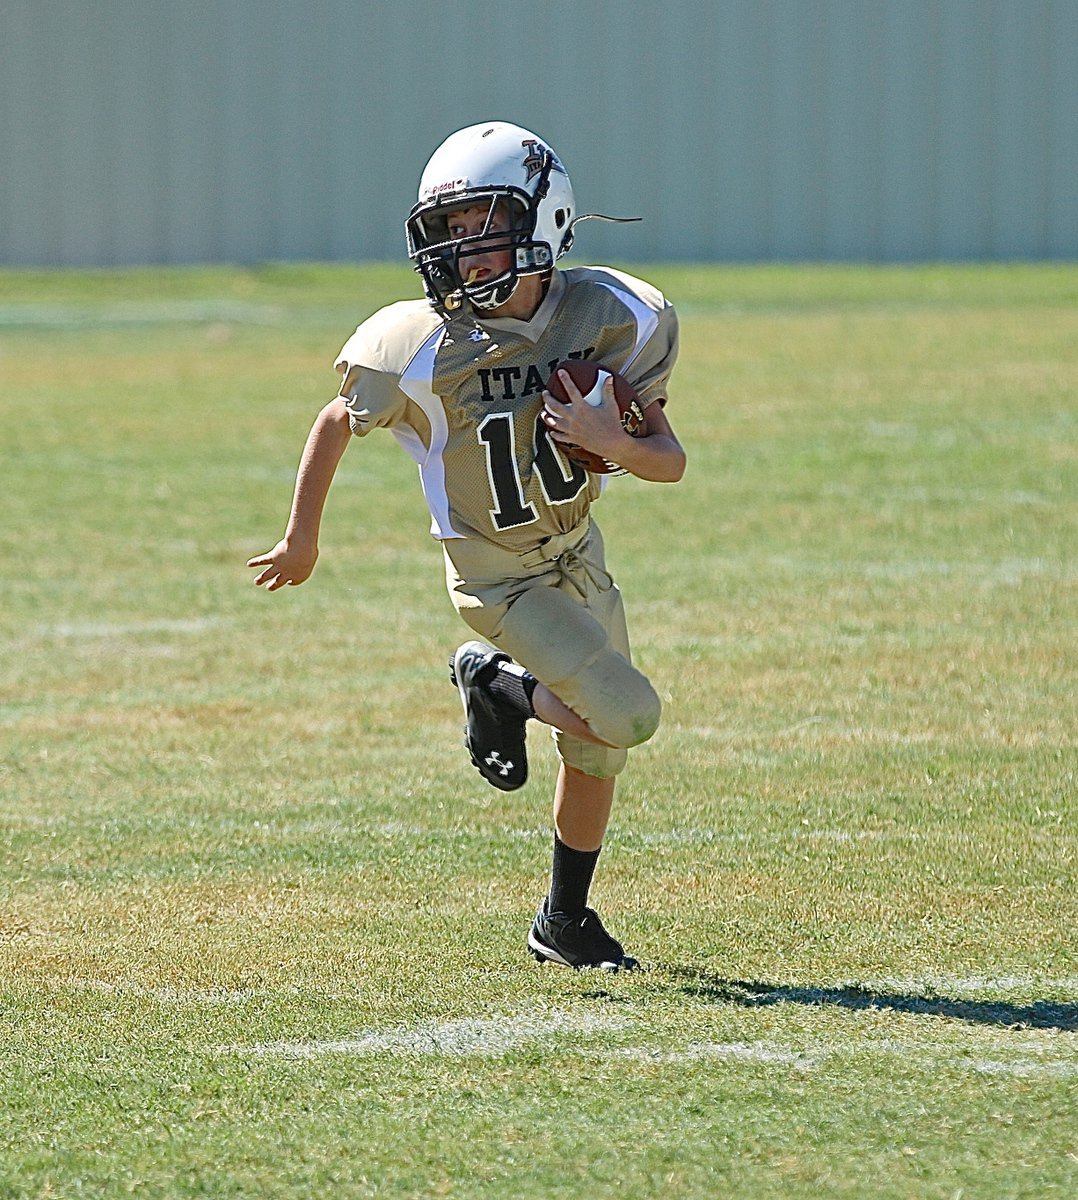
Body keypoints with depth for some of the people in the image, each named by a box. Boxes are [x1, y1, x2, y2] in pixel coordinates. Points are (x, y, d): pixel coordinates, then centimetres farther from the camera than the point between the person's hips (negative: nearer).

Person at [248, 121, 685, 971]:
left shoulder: (613, 318, -17)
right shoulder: (422, 348, -25)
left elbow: (669, 461, -10)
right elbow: (337, 424, -5)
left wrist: (610, 439, -32)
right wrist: (303, 540, 6)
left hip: (578, 555, 5)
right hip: (501, 582, -5)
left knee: (598, 752, 16)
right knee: (628, 715, -21)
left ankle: (565, 920, 36)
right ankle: (498, 683, 6)